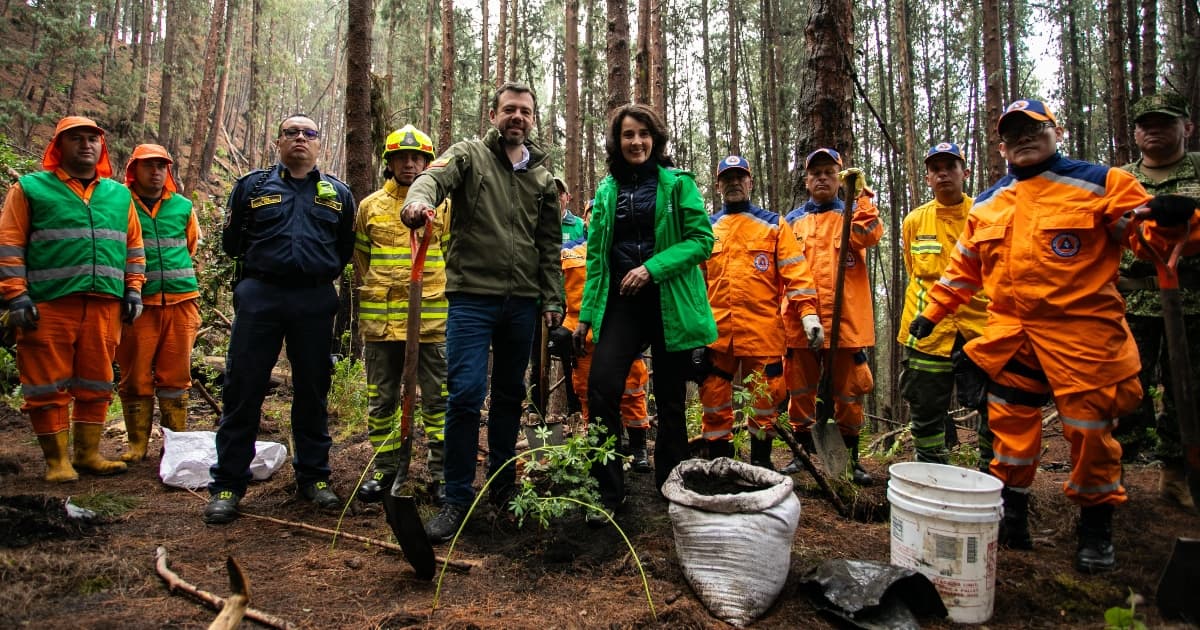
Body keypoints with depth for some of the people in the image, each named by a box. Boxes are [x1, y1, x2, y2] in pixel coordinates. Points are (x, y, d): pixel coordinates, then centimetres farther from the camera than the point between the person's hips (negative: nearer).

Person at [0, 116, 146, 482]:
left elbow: (134, 246, 18)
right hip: (48, 305, -3)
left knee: (96, 384, 9)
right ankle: (57, 460, 11)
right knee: (48, 386, 2)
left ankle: (88, 453, 20)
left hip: (105, 306, 4)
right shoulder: (30, 188, 5)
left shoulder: (119, 194, 17)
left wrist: (133, 291, 10)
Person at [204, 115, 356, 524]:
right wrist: (261, 265, 13)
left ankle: (313, 476, 19)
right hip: (260, 297, -1)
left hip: (315, 302, 1)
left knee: (313, 390, 7)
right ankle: (227, 483, 9)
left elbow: (347, 246, 18)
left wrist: (323, 272, 9)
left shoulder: (338, 193, 13)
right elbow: (231, 241, 17)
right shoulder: (252, 185, 11)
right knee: (243, 388, -1)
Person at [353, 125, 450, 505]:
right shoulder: (370, 206, 10)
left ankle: (442, 472, 12)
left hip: (432, 319, -2)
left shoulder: (443, 205, 5)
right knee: (382, 399, 10)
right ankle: (386, 469, 24)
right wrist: (368, 305, 11)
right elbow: (361, 261, 15)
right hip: (380, 319, 2)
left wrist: (448, 302, 2)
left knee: (438, 399, 2)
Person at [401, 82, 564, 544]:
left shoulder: (542, 177, 14)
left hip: (522, 302, 4)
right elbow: (435, 177, -18)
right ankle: (457, 500, 5)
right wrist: (419, 199, -41)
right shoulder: (469, 155, 3)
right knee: (465, 395, -9)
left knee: (510, 396, 13)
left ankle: (502, 486, 28)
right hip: (472, 296, -4)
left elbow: (550, 245, 15)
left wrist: (551, 299, 9)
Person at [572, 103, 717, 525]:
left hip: (671, 303, -2)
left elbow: (702, 239, -5)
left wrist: (653, 267, -18)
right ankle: (609, 491, 0)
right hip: (621, 302, 2)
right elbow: (596, 255, 14)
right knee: (601, 388, -13)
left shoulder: (678, 184, 2)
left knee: (670, 399, 7)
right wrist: (586, 314, 10)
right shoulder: (607, 190, 12)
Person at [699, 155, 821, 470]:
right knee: (714, 397, 4)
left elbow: (795, 271, 1)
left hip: (763, 329, -2)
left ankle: (761, 460, 21)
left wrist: (808, 312, -11)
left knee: (765, 397, 5)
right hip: (715, 330, 2)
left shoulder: (773, 224, 8)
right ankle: (718, 460, 18)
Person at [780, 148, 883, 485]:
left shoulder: (853, 214, 11)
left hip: (846, 320, -1)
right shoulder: (792, 221, 14)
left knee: (848, 391, 5)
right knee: (800, 390, 7)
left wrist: (861, 194, -14)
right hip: (800, 321, 2)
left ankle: (851, 459, 18)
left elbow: (871, 235, -13)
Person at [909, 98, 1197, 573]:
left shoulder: (1098, 183, 2)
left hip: (1083, 333, -3)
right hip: (1010, 334, 4)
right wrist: (932, 313, 18)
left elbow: (1147, 233, -1)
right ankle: (1012, 517, 20)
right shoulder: (987, 205, 15)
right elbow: (963, 268, 21)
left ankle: (1096, 527, 21)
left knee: (1089, 429, 3)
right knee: (1010, 425, 6)